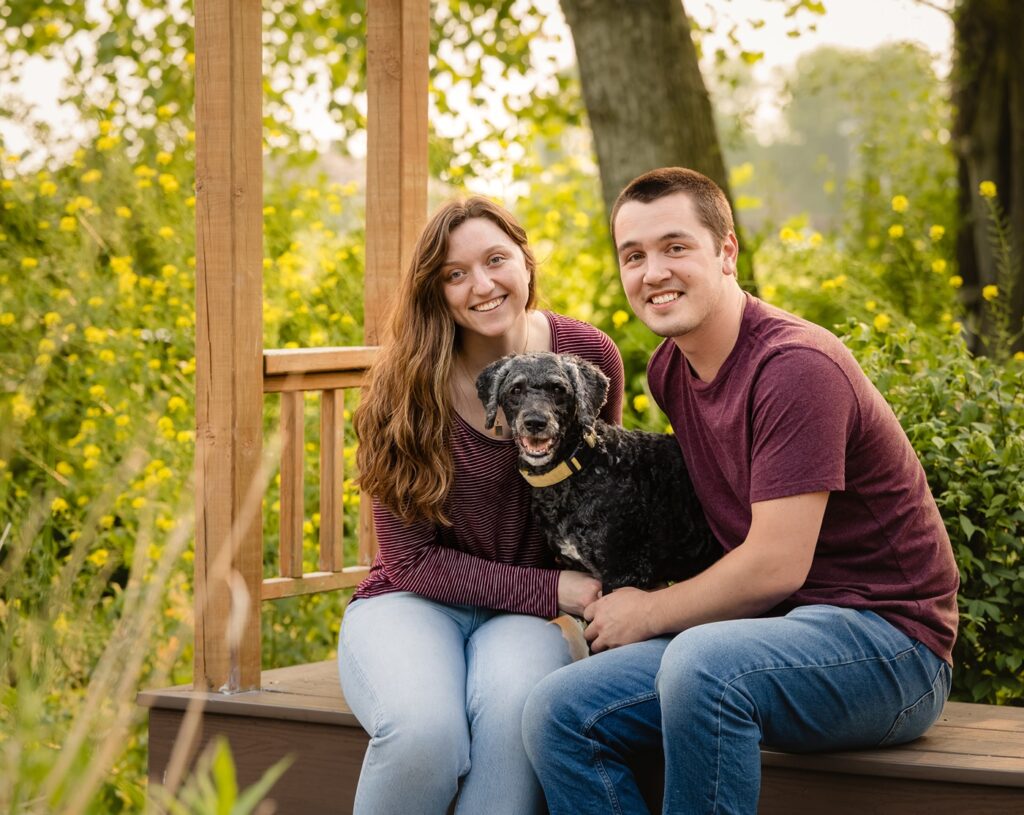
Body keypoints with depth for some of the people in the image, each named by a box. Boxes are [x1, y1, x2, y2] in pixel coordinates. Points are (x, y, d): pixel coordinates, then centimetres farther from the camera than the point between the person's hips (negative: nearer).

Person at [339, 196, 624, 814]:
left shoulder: (589, 356, -4)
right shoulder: (408, 386, -9)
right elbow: (414, 559, -8)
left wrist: (592, 591, -5)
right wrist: (549, 589, -16)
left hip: (525, 615, 1)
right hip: (412, 601, -1)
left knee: (515, 710, -37)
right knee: (423, 732, -35)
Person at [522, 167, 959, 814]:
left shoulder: (794, 366, -18)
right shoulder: (670, 369, 9)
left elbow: (776, 565, -20)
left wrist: (648, 613, -6)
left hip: (888, 638, -8)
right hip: (762, 633, 8)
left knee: (699, 666, -37)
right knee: (558, 714, -10)